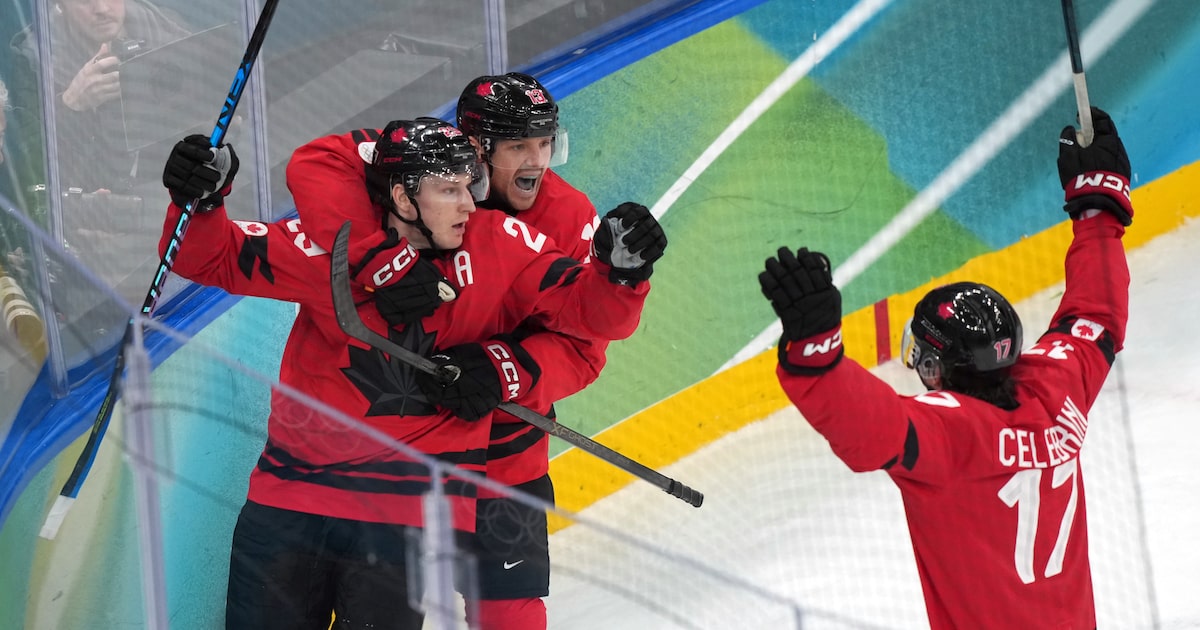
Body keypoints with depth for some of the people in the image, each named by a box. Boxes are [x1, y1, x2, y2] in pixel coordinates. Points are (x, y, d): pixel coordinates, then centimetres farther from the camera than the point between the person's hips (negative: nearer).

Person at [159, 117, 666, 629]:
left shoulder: (501, 245, -2)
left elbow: (587, 310, -4)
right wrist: (199, 202, -21)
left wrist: (621, 270, -24)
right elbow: (217, 260, -3)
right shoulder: (333, 245, -7)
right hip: (294, 484, 1)